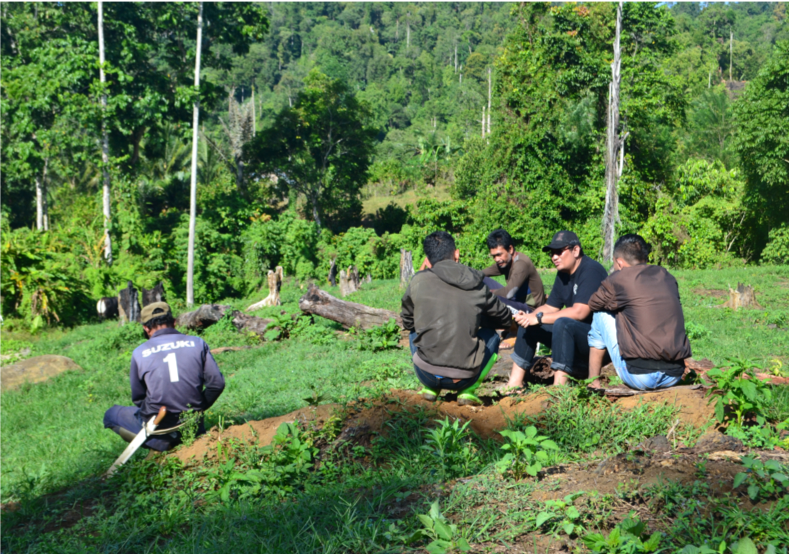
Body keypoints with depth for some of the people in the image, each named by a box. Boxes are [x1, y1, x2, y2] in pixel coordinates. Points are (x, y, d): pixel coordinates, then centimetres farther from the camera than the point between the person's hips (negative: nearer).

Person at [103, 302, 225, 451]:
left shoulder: (139, 353, -5)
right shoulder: (197, 343, -2)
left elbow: (137, 397, 4)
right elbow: (217, 383, -3)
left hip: (158, 429, -4)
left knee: (111, 414, 21)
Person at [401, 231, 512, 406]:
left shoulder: (419, 281, 0)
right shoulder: (477, 287, 2)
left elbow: (407, 322, 15)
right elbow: (505, 319, 18)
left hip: (427, 375, 1)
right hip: (463, 377, -1)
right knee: (491, 335, 26)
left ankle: (430, 388, 17)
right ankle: (467, 391, 11)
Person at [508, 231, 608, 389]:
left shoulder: (591, 270, -18)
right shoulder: (563, 274, 10)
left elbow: (579, 312, -26)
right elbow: (551, 307, 12)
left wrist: (539, 318, -24)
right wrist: (528, 316, -10)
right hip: (571, 334, 9)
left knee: (562, 323, -35)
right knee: (528, 325, 3)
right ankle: (515, 383, 0)